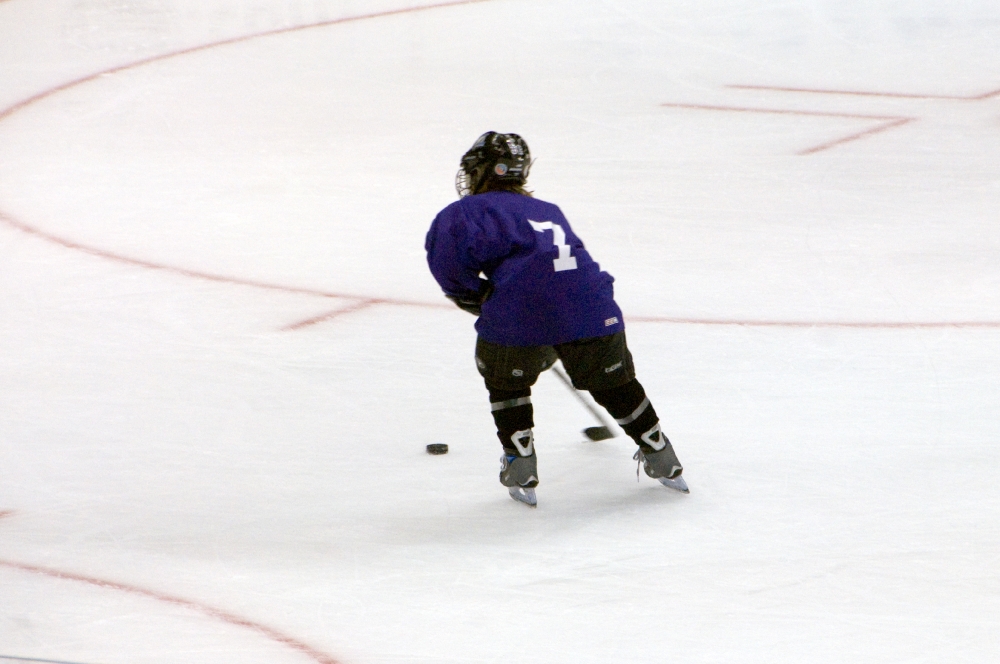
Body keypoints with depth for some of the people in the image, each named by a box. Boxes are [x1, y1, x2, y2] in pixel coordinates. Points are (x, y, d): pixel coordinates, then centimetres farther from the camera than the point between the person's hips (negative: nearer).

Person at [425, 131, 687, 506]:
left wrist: (468, 292, 5)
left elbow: (449, 244, -9)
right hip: (593, 312, 5)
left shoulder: (475, 209, 10)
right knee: (614, 380, 24)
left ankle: (521, 470, 18)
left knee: (505, 377, 22)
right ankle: (662, 459, 36)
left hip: (522, 318, -5)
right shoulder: (548, 211, 30)